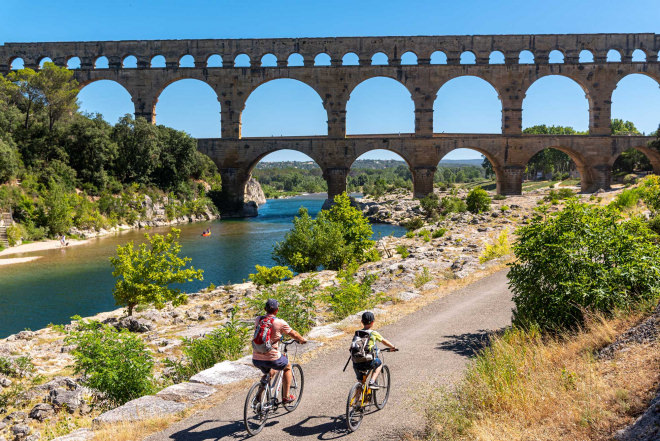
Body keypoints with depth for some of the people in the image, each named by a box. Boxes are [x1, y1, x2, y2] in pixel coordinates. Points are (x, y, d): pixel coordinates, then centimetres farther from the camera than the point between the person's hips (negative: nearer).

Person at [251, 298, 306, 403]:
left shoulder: (258, 320, 4)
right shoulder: (280, 323, -9)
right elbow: (293, 334, 6)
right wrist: (302, 340, 27)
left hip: (256, 359, 5)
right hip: (272, 359, -5)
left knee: (270, 372, 35)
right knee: (287, 366, 26)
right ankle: (286, 396, 25)